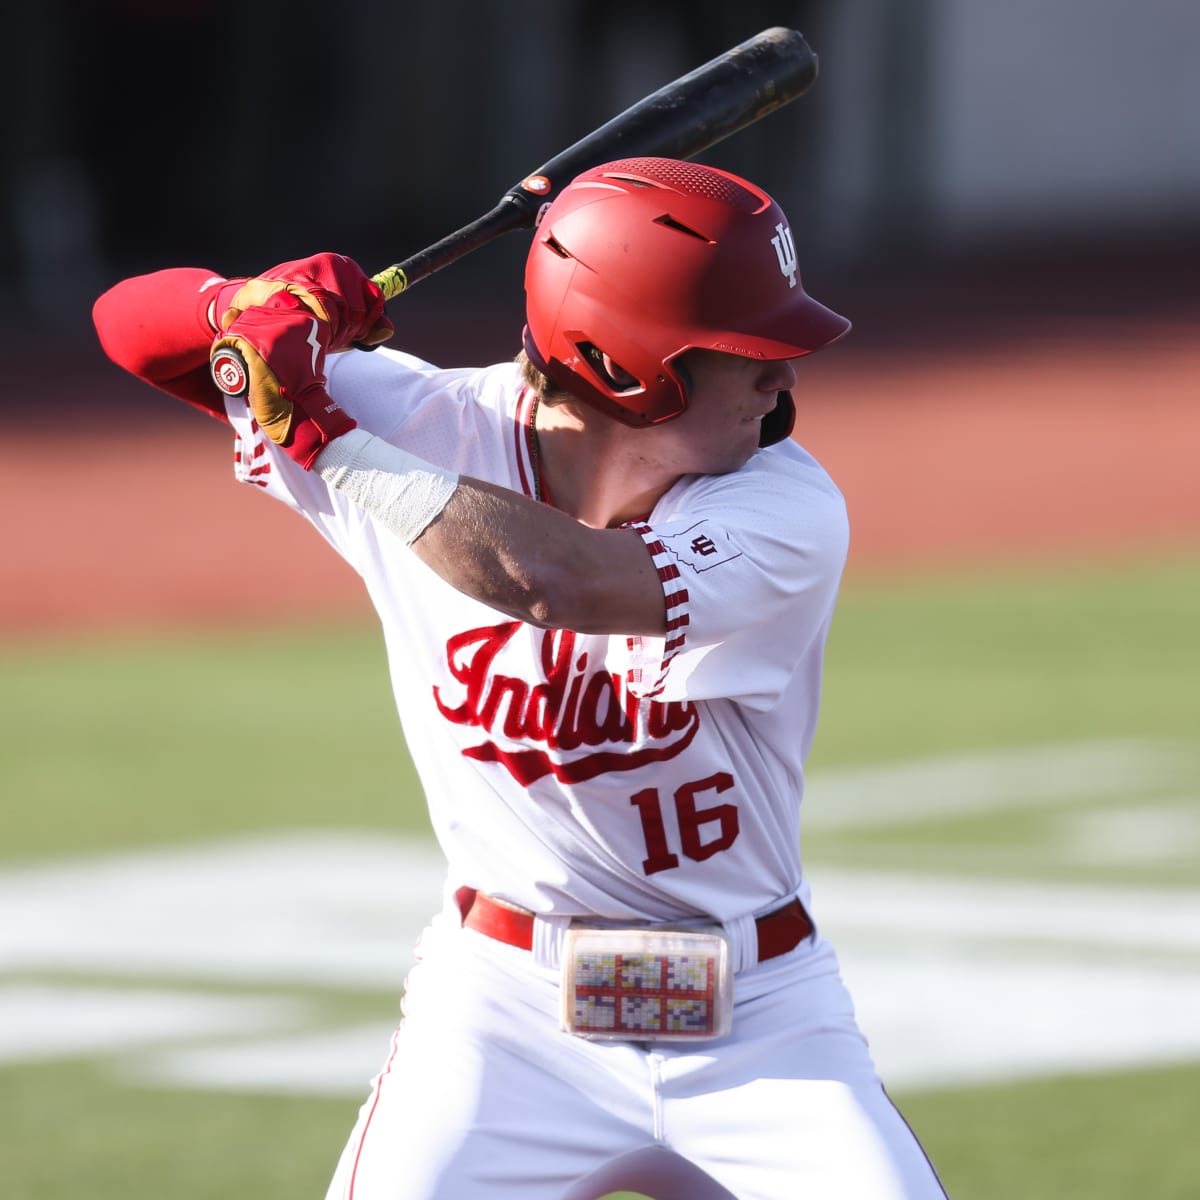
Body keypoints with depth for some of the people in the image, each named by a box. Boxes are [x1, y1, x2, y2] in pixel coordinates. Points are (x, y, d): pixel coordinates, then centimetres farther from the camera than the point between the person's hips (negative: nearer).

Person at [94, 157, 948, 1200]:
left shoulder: (788, 512, -16)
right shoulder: (430, 428, -8)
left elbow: (553, 579, -34)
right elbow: (135, 325, -3)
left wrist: (328, 440, -28)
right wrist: (257, 304, -25)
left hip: (757, 1023, 0)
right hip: (505, 1006, 0)